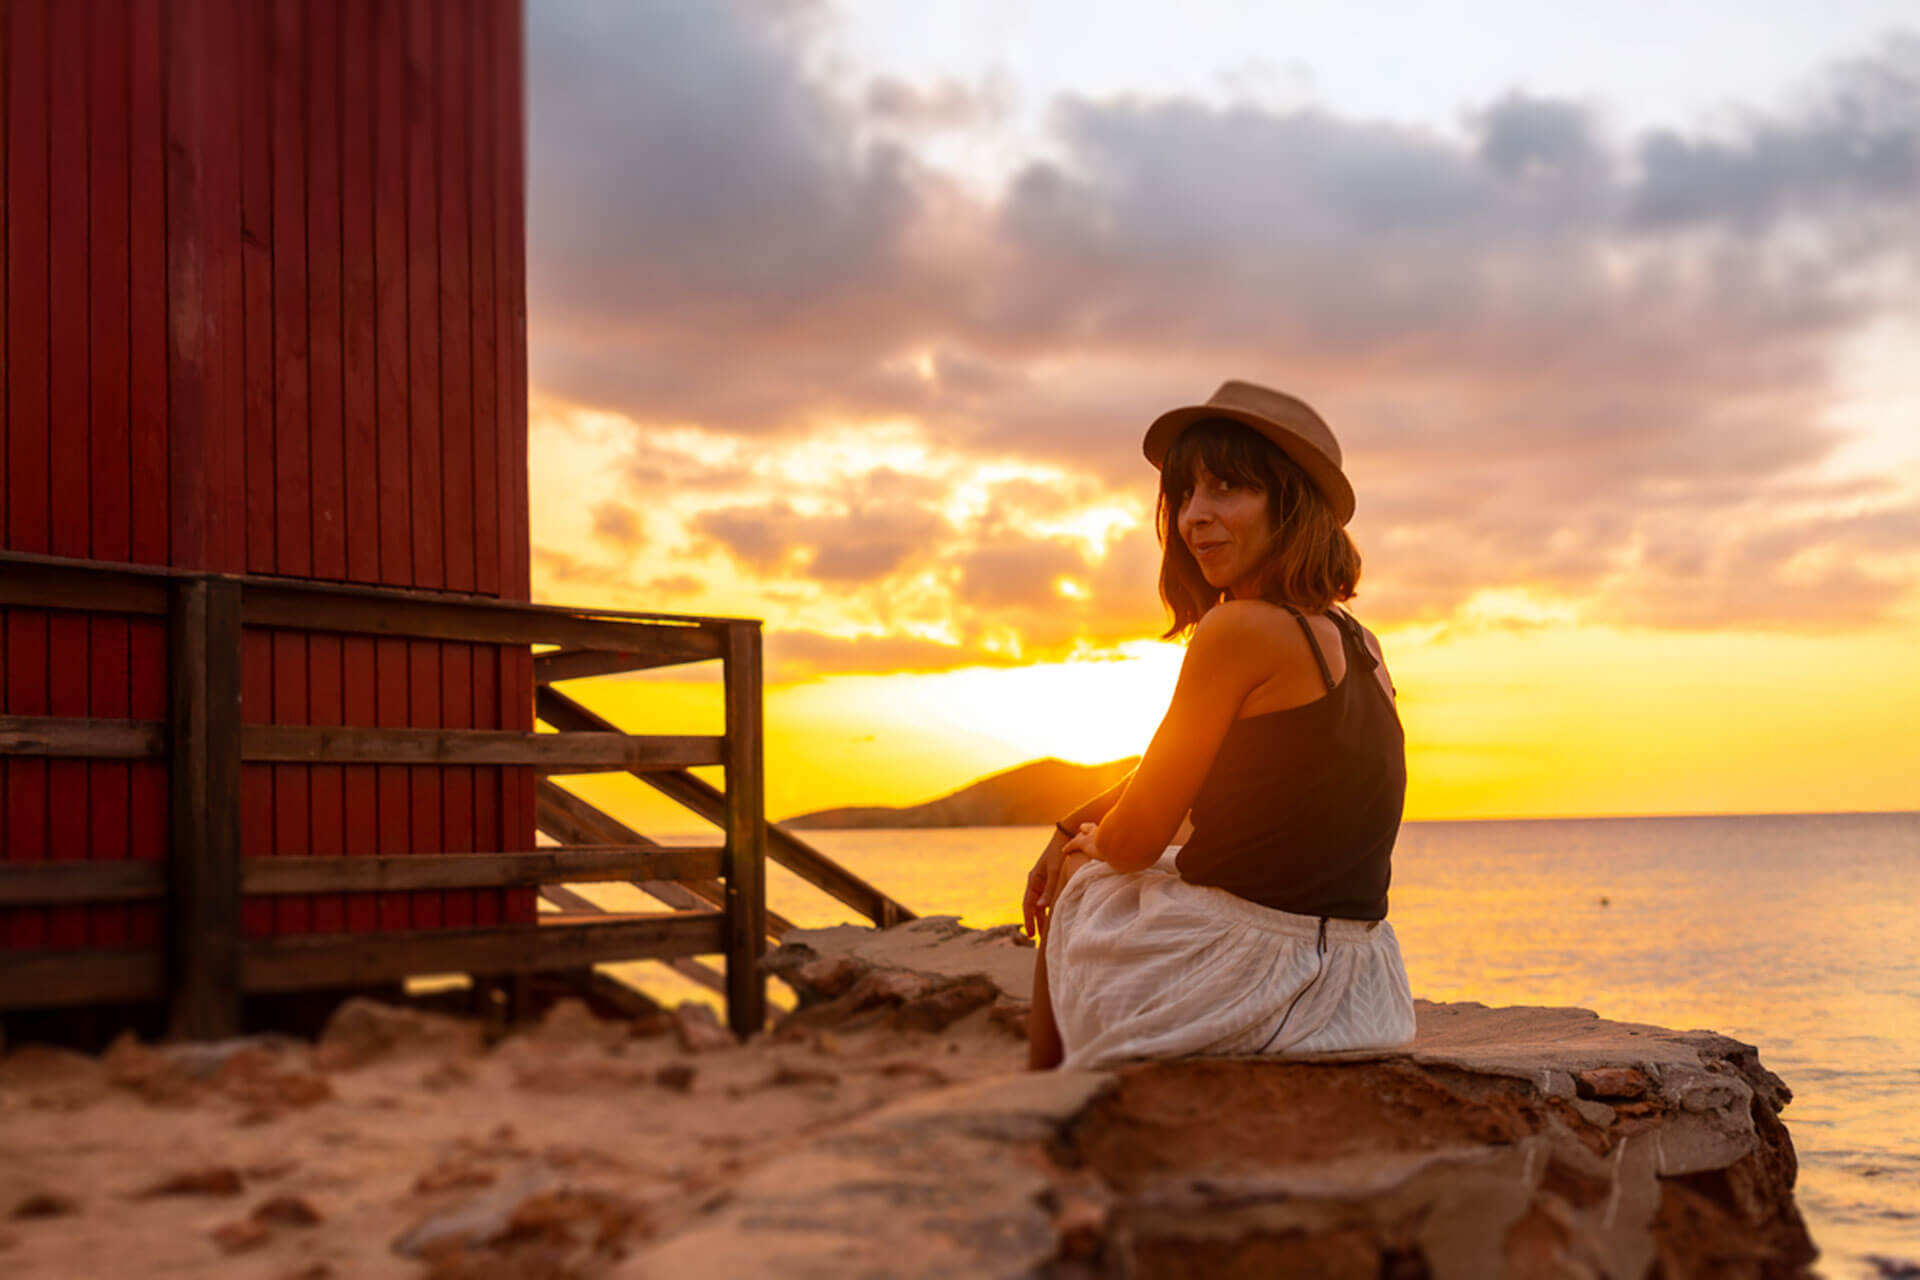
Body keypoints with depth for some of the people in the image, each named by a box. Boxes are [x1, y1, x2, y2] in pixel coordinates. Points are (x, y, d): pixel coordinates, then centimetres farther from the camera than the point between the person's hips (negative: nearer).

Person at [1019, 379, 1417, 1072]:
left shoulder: (1240, 630, -17)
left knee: (1079, 881, 22)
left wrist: (1085, 843, 11)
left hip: (1243, 981, -8)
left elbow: (1134, 841, -10)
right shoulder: (1358, 644, 8)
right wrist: (1073, 827, 23)